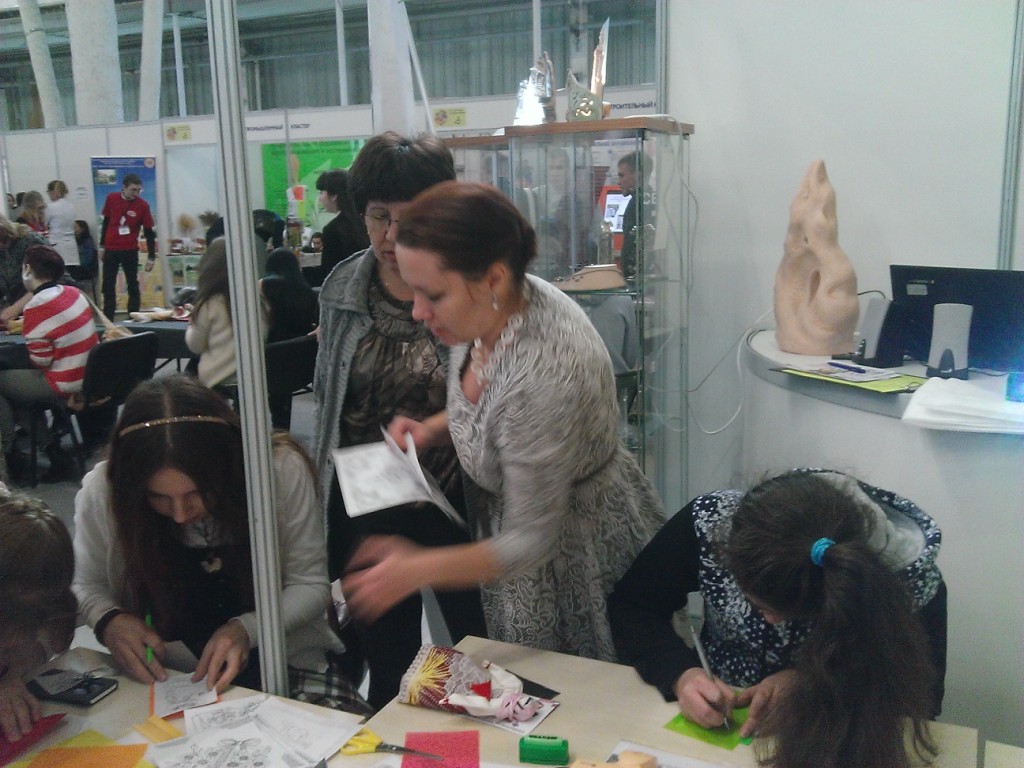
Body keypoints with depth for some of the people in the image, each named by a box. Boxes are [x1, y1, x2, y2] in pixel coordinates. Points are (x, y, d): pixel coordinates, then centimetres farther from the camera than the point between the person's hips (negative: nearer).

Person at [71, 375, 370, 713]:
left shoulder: (282, 470, -19)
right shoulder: (102, 491, -14)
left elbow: (310, 585, -8)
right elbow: (88, 586, 6)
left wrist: (247, 629, -25)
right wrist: (108, 620, -17)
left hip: (282, 665, 0)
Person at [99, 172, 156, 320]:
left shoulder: (143, 205, -8)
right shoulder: (111, 198, -1)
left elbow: (149, 232, -6)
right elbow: (106, 222, 11)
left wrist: (151, 257, -8)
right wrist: (102, 245, 13)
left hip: (130, 251, -3)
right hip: (110, 249, 3)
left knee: (133, 286, 5)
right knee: (108, 286, 5)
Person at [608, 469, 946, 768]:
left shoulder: (910, 573, -26)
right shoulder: (712, 521, -24)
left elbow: (923, 692, -12)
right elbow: (630, 607, -10)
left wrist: (809, 682, -25)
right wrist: (680, 674, -27)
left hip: (832, 740, 1)